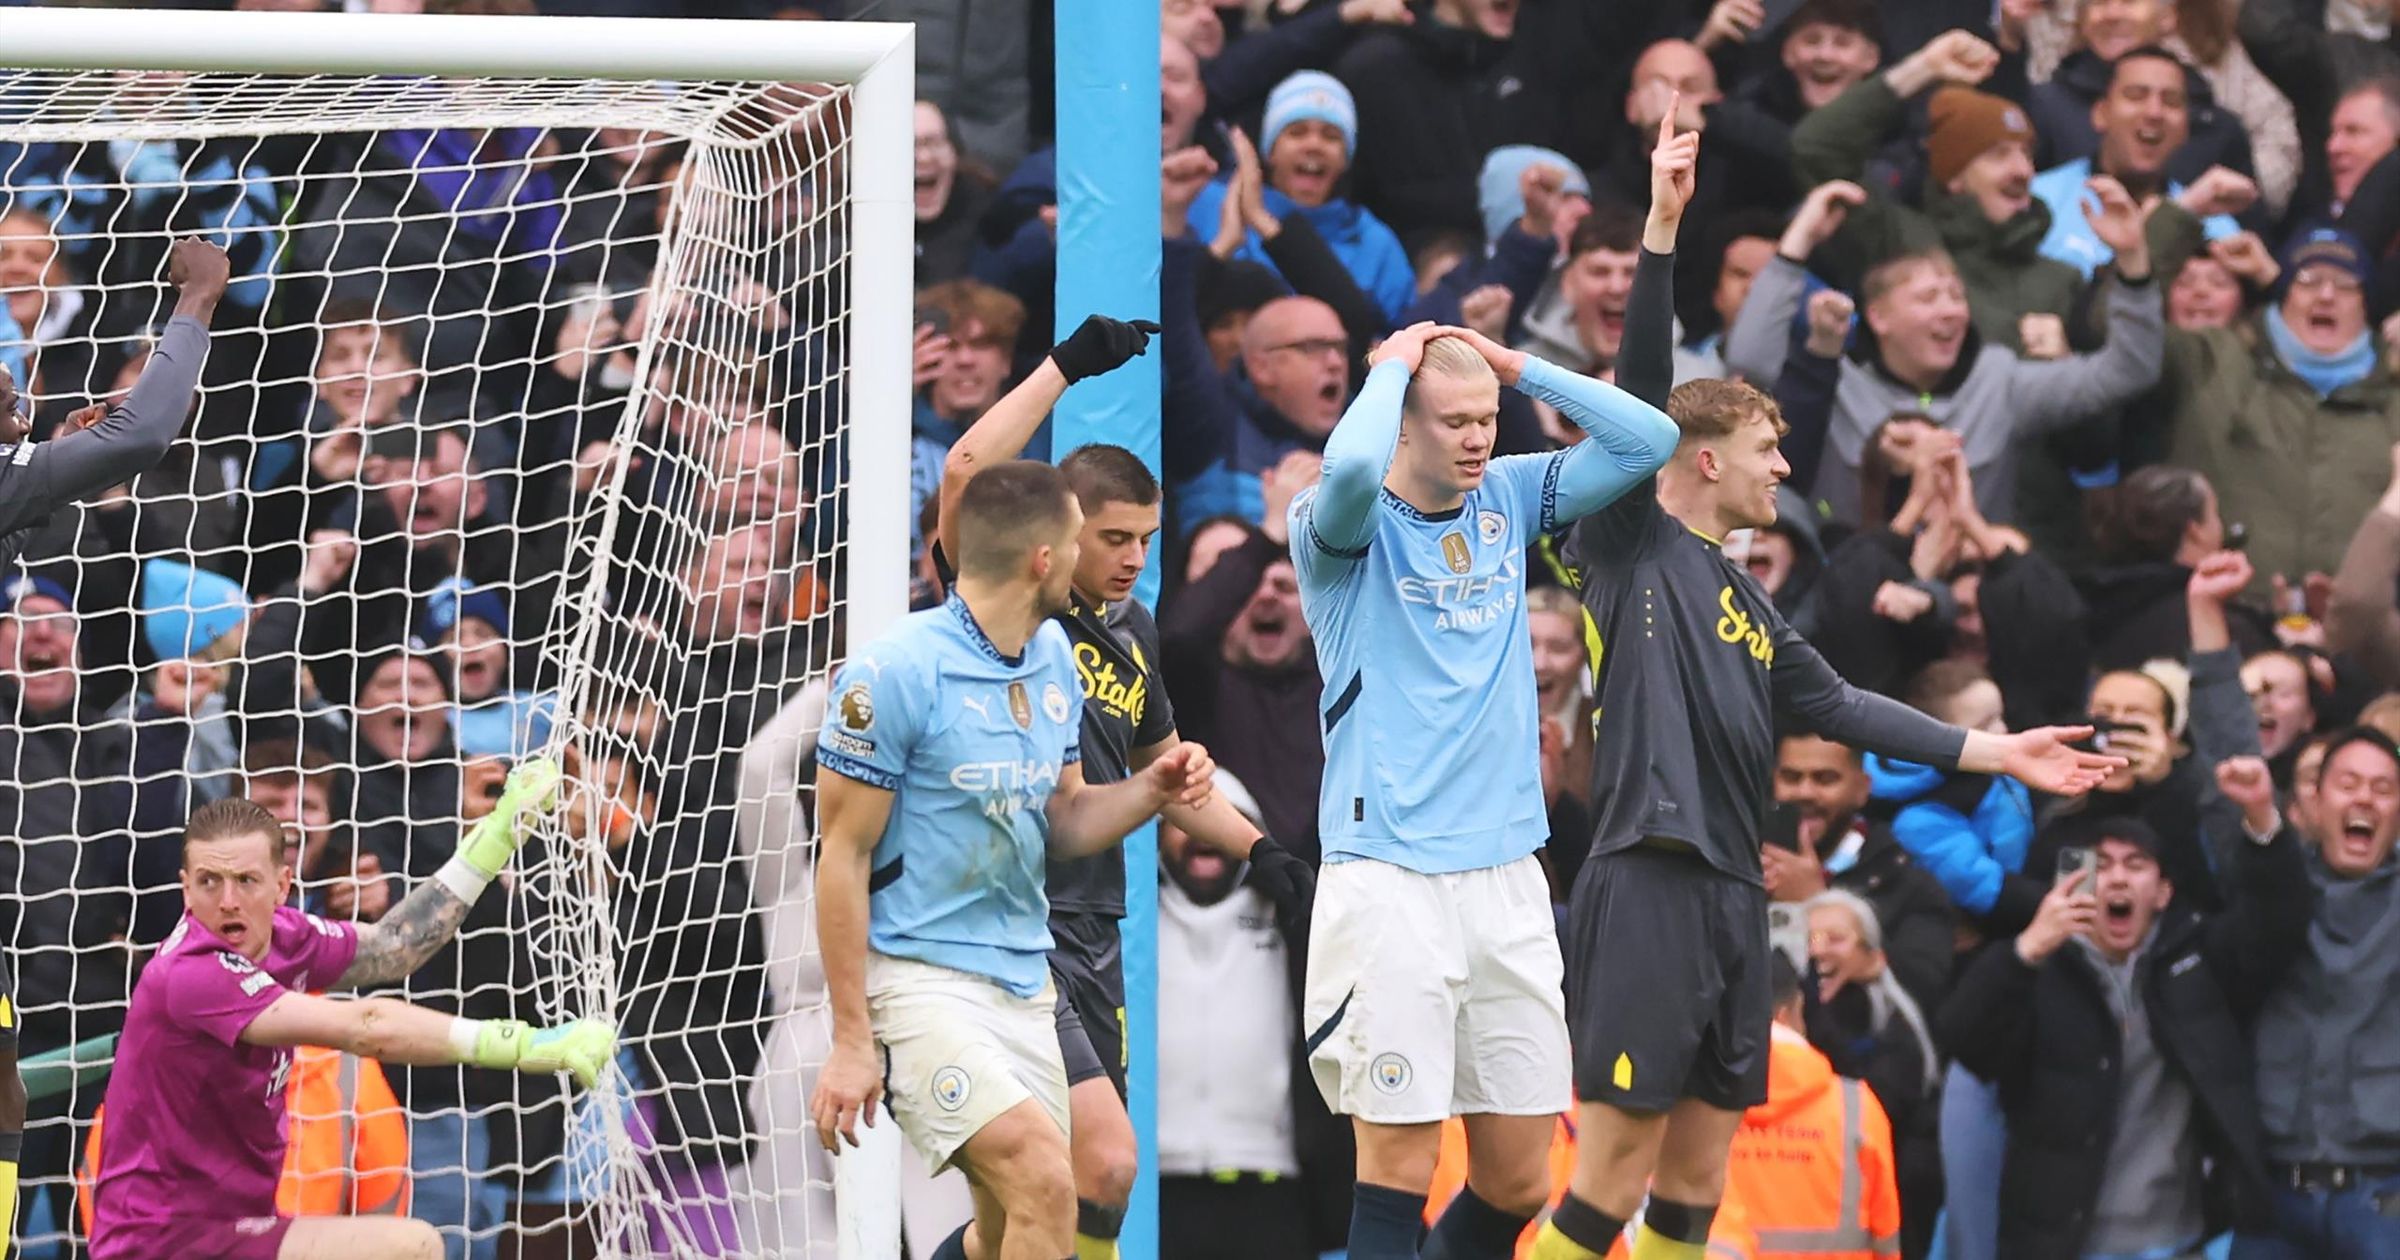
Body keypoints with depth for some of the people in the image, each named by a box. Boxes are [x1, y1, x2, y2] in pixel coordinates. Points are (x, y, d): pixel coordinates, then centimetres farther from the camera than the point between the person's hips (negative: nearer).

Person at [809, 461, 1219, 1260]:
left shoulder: (1054, 657, 10)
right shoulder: (894, 673, -14)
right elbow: (844, 856, -11)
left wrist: (1151, 791, -3)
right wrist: (851, 1040, -13)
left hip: (1024, 980, 8)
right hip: (920, 976, -8)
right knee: (1045, 1185, -23)